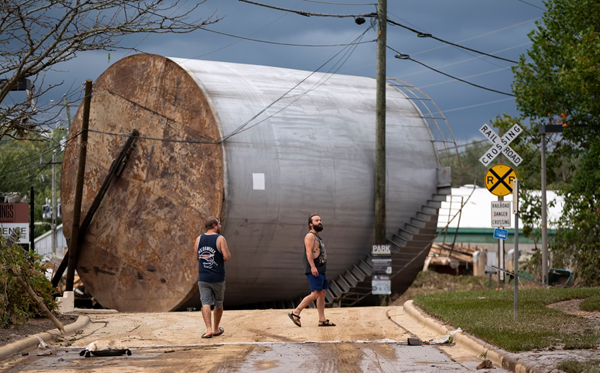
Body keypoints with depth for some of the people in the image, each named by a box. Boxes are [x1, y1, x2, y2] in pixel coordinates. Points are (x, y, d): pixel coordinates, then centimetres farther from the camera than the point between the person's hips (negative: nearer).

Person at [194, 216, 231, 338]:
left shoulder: (199, 239, 5)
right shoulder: (220, 239, -9)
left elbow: (197, 257, 13)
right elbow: (227, 257, -15)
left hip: (203, 277, 2)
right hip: (217, 278, -2)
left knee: (205, 303, -2)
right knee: (218, 303, 15)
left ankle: (209, 329, -15)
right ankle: (216, 329, 26)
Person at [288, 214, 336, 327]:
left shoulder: (317, 237, 23)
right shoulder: (310, 236, -8)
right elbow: (309, 251, -18)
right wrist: (313, 267, -27)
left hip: (320, 270, 10)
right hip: (314, 270, -10)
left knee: (322, 293, 6)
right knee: (315, 294, -14)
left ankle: (322, 320, 6)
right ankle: (295, 313, -11)